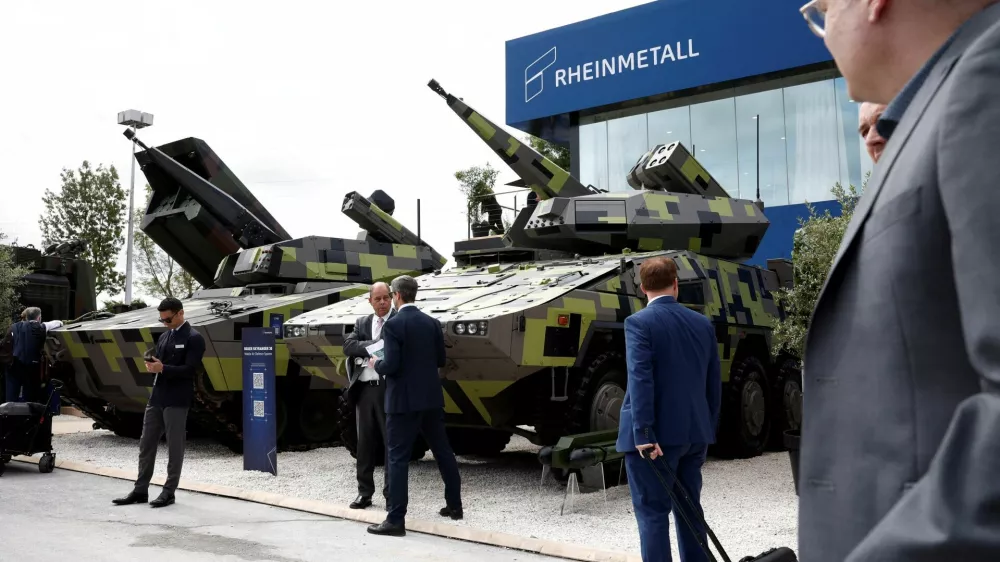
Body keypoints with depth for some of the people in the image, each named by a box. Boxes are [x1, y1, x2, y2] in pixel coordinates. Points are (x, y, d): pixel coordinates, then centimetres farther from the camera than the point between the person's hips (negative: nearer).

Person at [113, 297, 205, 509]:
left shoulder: (194, 338, -8)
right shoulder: (164, 336, 17)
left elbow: (189, 370, -15)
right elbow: (159, 364, 20)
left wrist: (162, 368, -23)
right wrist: (152, 366, -3)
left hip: (176, 401, -8)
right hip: (156, 398, 8)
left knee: (174, 448, 1)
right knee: (146, 445, 9)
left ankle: (169, 491, 9)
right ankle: (140, 490, 16)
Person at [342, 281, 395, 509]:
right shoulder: (361, 323, 15)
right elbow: (348, 346, 0)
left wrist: (366, 348, -12)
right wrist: (375, 346, -12)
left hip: (389, 388, -5)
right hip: (364, 390, 5)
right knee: (364, 443, 10)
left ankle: (392, 494, 7)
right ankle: (364, 492, 19)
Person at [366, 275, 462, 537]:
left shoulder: (393, 325, -14)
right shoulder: (432, 323, 6)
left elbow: (391, 365, -19)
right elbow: (440, 360, 11)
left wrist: (376, 364, 1)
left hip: (404, 400, -6)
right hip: (432, 398, 6)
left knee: (398, 458, -2)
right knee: (443, 451, 16)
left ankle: (396, 519, -2)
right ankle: (454, 505, 26)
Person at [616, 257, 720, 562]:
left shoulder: (639, 323, -10)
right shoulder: (703, 323, 8)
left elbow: (640, 380, -19)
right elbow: (714, 384, 11)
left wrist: (643, 433, -20)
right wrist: (708, 429, 18)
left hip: (656, 435, -6)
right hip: (695, 434, 6)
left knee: (652, 512, 0)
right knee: (690, 509, 16)